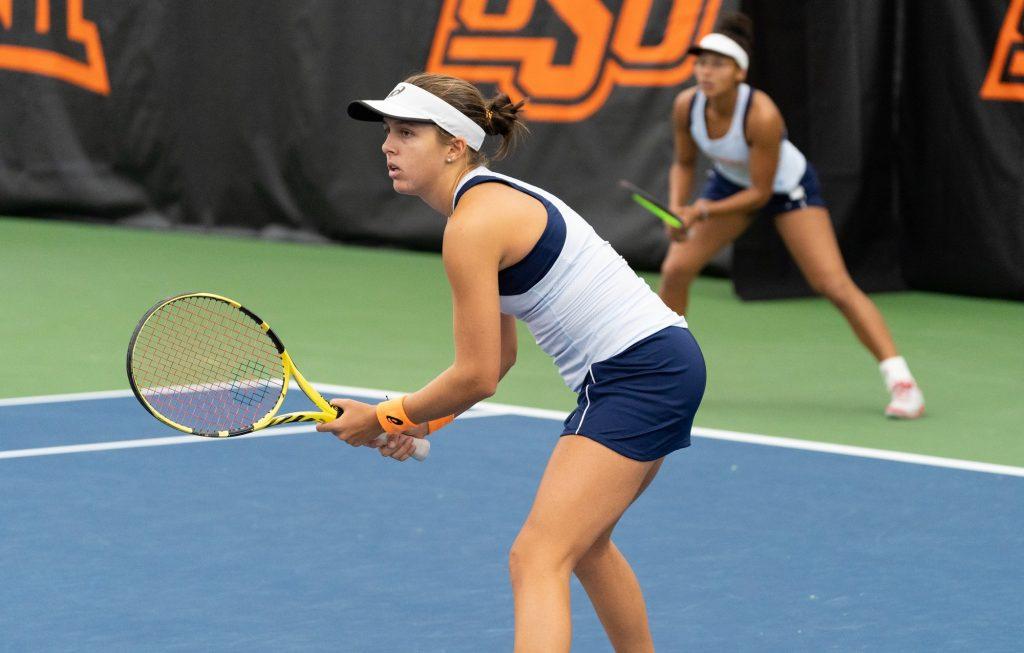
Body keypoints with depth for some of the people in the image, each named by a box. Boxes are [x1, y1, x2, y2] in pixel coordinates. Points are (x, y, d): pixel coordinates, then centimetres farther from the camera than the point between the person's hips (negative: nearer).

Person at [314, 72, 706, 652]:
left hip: (640, 372, -11)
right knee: (582, 540, 30)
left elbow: (477, 376, -14)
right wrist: (422, 421, 11)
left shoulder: (472, 223, -16)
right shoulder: (497, 200, 15)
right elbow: (499, 357, 21)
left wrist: (386, 417, -1)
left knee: (537, 559, -18)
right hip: (664, 362, 11)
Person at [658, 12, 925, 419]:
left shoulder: (761, 116, -37)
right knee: (676, 268, -5)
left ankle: (900, 381, -15)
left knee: (834, 285, -16)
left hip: (787, 187, -5)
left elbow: (760, 193, -27)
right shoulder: (686, 106, -22)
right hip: (729, 182, 5)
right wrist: (677, 208, -20)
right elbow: (684, 163, -2)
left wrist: (701, 212, -32)